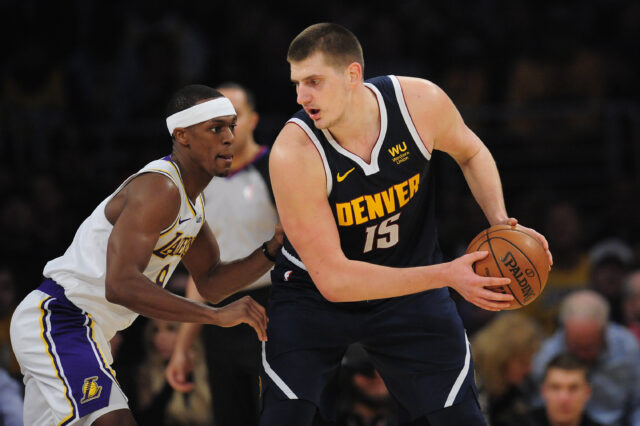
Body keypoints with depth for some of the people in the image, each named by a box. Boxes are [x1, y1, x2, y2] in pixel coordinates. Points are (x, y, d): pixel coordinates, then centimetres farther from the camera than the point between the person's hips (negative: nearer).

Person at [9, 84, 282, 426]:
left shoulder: (188, 194, 12)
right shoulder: (158, 189, -20)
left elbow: (211, 282, 17)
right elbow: (121, 285, -32)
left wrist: (273, 250, -1)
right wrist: (218, 316, -32)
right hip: (61, 319, -11)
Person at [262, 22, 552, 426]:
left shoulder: (420, 102, -21)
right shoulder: (293, 154, -31)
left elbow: (470, 151, 5)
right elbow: (333, 278, -30)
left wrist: (499, 222, -13)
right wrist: (445, 276, -35)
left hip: (411, 281, 3)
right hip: (315, 295, -3)